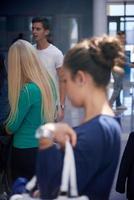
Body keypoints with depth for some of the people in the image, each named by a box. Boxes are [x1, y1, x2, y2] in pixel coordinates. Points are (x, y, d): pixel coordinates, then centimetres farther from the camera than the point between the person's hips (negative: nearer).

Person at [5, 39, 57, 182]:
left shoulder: (28, 90, -23)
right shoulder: (47, 81, 1)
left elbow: (12, 127, -13)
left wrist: (7, 127, 10)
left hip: (26, 151, -8)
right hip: (45, 147, 8)